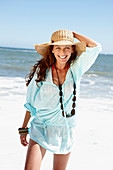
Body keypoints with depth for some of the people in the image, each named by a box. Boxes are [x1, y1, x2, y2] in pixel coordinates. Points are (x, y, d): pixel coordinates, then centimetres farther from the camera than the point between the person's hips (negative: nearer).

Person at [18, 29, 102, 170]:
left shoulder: (76, 69, -2)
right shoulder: (42, 70, -3)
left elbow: (96, 47, -11)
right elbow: (31, 102, 4)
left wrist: (73, 34, -2)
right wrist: (23, 128, 6)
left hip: (65, 131, 2)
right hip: (41, 129, -1)